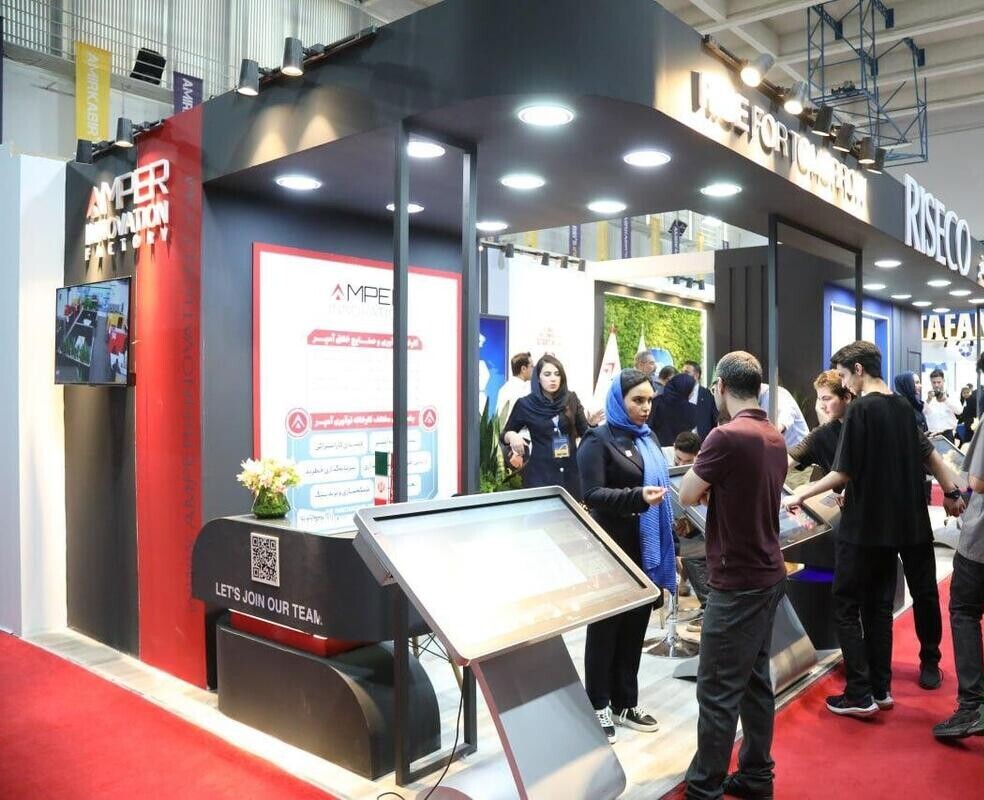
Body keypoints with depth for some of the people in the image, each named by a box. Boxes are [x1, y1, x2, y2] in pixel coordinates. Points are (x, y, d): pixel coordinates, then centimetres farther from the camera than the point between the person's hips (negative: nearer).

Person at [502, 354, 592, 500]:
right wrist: (511, 435, -16)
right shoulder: (525, 404, -4)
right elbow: (504, 435, 5)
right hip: (540, 473, -2)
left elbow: (584, 432, 9)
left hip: (570, 471, 2)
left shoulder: (570, 399, 2)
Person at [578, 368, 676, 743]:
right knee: (605, 627, 4)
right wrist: (637, 497, -32)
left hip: (645, 548, 7)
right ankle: (598, 707, 17)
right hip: (612, 549, -7)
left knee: (635, 626, 13)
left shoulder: (648, 438, 12)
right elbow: (592, 495, -17)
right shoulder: (598, 440, -9)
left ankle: (624, 703, 26)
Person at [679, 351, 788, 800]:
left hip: (736, 581, -9)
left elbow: (687, 496, -11)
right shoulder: (775, 438, 8)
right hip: (768, 574, 9)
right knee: (755, 680, 17)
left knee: (718, 691, 0)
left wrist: (705, 482, 5)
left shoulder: (727, 436, -20)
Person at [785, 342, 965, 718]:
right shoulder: (903, 407, 8)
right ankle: (880, 689, 18)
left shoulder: (859, 409, -15)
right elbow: (928, 454, 18)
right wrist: (952, 492, 29)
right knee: (878, 605, 13)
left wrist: (801, 495, -7)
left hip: (862, 526, -8)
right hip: (893, 524, 8)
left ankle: (859, 694, 2)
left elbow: (844, 473, -16)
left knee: (846, 606, 1)